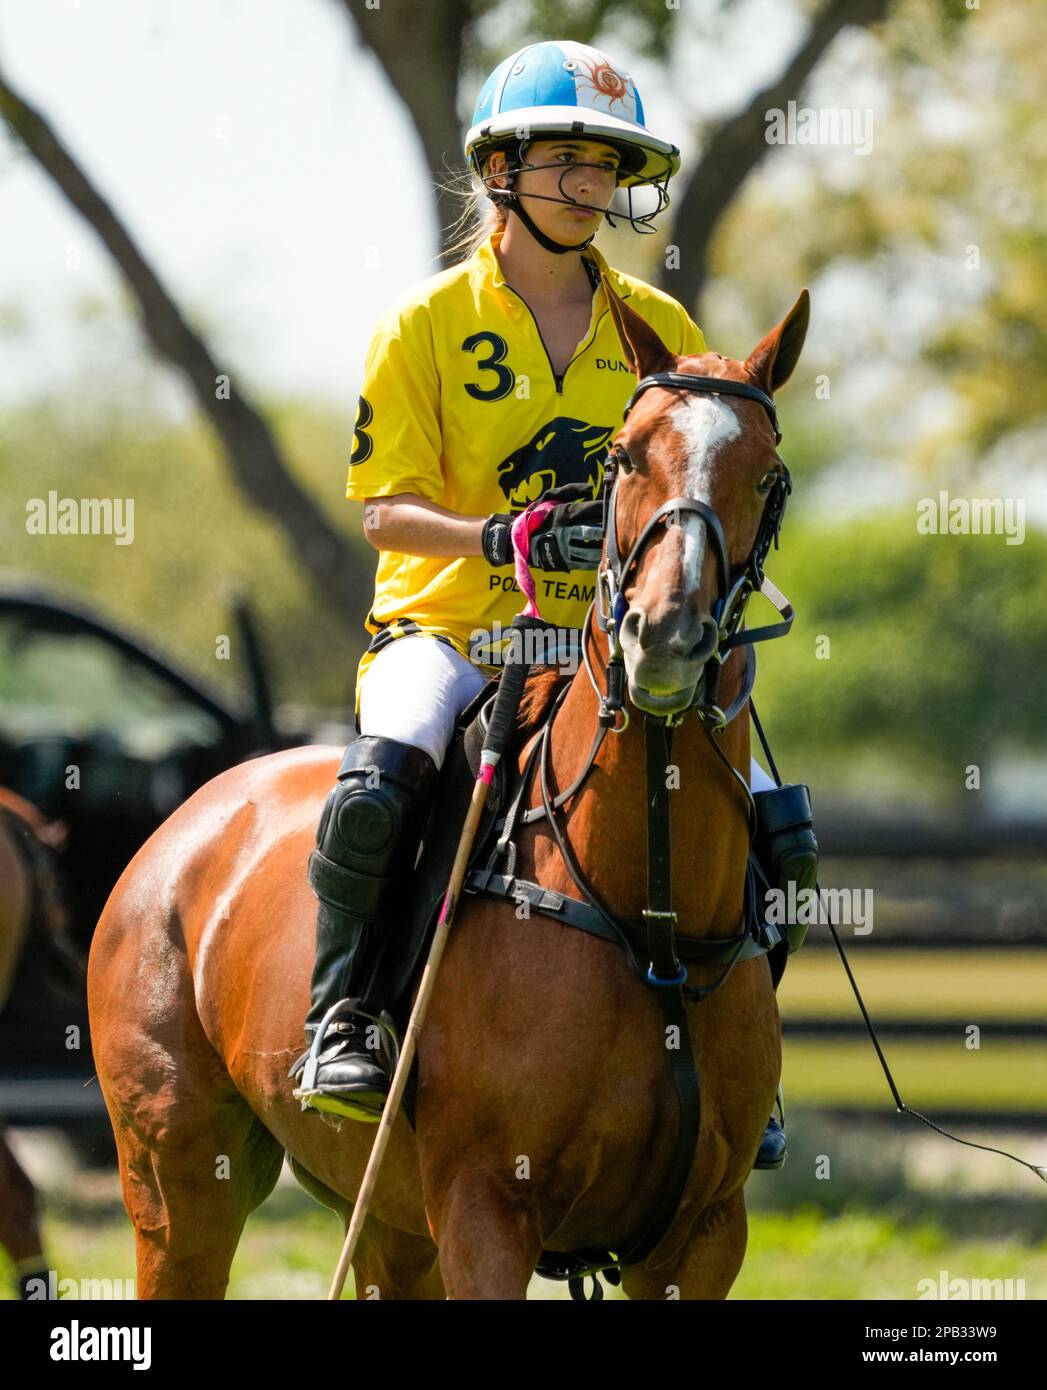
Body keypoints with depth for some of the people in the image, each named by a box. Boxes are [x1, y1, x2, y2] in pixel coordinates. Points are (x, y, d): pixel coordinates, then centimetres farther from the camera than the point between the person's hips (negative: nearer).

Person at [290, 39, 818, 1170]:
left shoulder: (660, 330, 9)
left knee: (776, 827, -10)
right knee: (380, 782, -34)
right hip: (450, 627, -3)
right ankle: (344, 1014, -15)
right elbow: (385, 510, -7)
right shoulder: (426, 324, -1)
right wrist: (504, 538, -24)